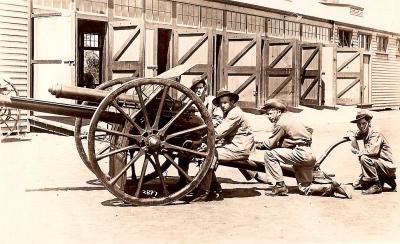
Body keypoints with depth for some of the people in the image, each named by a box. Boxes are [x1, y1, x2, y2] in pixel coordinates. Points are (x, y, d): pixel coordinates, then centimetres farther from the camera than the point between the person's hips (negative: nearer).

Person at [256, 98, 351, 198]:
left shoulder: (281, 123, -10)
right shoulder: (289, 118, 19)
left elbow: (270, 144, -12)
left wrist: (257, 145, 5)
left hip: (302, 153, -10)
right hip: (310, 156, 10)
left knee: (269, 154, -11)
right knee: (305, 189, 16)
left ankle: (280, 186, -8)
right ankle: (331, 187, 2)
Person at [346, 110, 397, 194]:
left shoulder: (375, 133, -19)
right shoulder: (363, 133, 5)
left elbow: (372, 151, -34)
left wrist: (358, 152, -17)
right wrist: (351, 135, -6)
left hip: (388, 166, -9)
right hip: (379, 165, 9)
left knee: (364, 158, -30)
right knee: (356, 185, 6)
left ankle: (376, 186, -18)